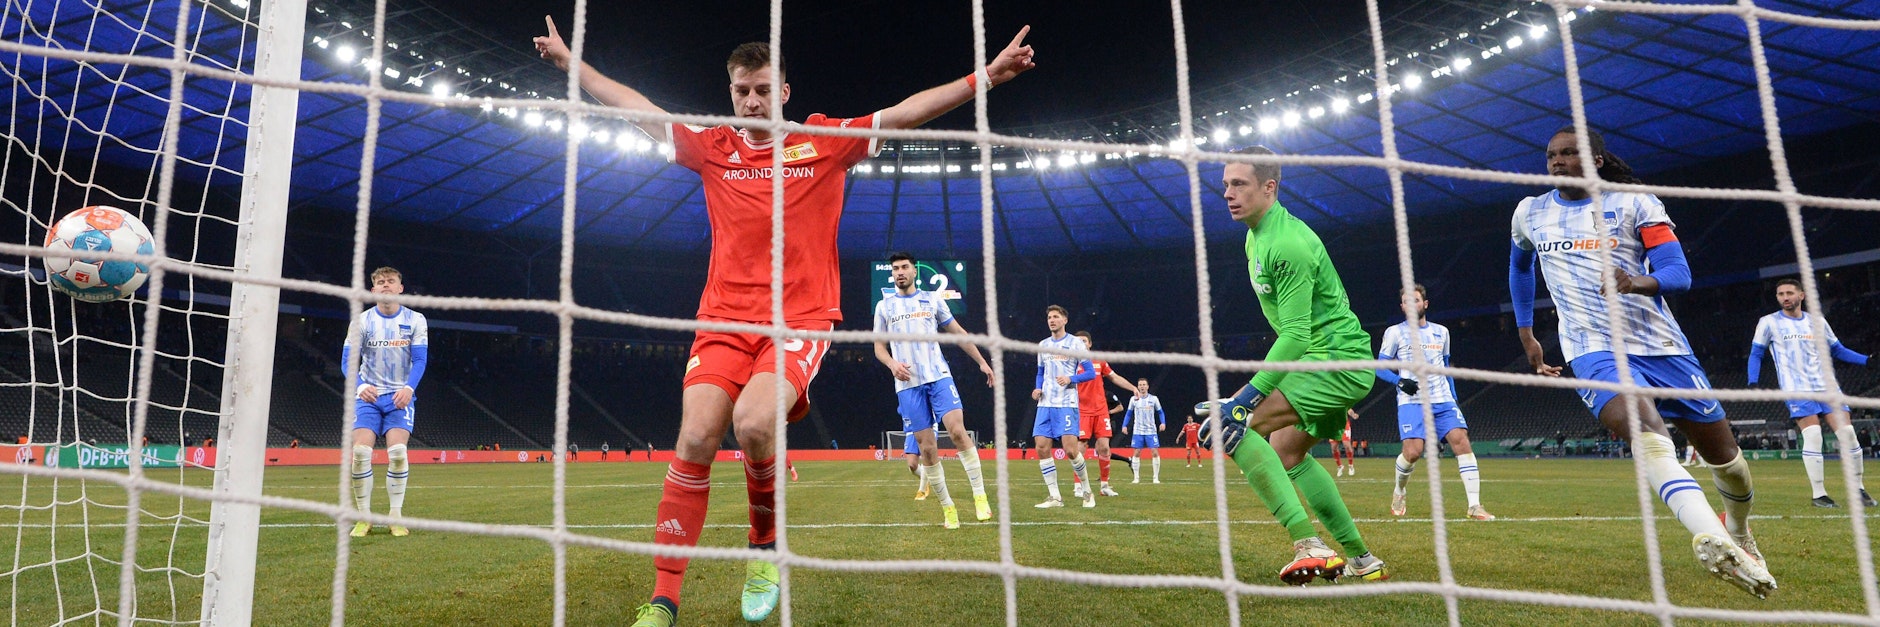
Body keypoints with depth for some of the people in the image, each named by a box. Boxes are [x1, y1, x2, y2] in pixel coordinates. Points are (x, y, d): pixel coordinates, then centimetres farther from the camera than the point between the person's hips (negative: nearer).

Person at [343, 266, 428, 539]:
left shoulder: (415, 320, 1)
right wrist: (360, 386, -21)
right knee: (360, 451, -14)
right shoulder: (361, 320, 1)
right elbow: (348, 359, -2)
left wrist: (409, 388, -20)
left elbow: (420, 360, -3)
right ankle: (364, 517, 0)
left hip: (400, 396, -1)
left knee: (397, 451, -17)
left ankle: (396, 516, -4)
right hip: (368, 395, 1)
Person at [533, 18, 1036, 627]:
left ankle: (766, 545, 3)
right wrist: (571, 61, 25)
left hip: (802, 318, -2)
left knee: (753, 424, -28)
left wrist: (985, 76, -2)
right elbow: (636, 108, 20)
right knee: (695, 439, -14)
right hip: (725, 318, 3)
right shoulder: (713, 148, 11)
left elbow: (906, 112, 2)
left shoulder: (825, 141, 5)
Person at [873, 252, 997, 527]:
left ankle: (980, 495, -12)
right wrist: (893, 364, -9)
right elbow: (879, 347, 12)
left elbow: (958, 332, 15)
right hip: (907, 384, 1)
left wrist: (982, 362, 12)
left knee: (957, 430, -20)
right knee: (926, 448, -2)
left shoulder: (933, 300, 10)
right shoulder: (884, 306, 11)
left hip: (939, 376, -1)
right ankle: (947, 507, 9)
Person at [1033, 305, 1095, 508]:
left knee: (1070, 450, -12)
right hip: (1045, 404, 5)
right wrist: (1037, 389, 5)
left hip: (1066, 404, -5)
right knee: (1042, 448, -4)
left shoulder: (1075, 343, 0)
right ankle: (1054, 497, 5)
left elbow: (1091, 372, -3)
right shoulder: (1043, 345, 14)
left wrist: (1070, 379, -19)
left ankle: (1087, 491, 10)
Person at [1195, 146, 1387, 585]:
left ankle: (1310, 547, -23)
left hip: (1337, 359, -11)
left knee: (1231, 425, -22)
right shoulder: (1256, 236, 10)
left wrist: (1246, 399, -33)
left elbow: (1295, 334, -27)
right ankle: (1362, 560, 27)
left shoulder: (1288, 244, -22)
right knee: (1287, 451, 19)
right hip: (1323, 359, 11)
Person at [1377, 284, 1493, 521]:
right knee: (1413, 451, -17)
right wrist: (1400, 381, -15)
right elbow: (1380, 368, 3)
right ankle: (1398, 492, 13)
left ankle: (1474, 506, -11)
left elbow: (1445, 366, 25)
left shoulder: (1441, 332, 17)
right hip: (1412, 401, -4)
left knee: (1461, 440, -14)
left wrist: (1454, 397, 16)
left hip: (1442, 400, 4)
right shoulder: (1395, 332, 4)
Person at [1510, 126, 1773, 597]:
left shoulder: (1635, 204, 1)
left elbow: (1679, 274, -8)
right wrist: (1526, 335, 23)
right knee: (1646, 431, -31)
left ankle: (1738, 534, 40)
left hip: (1661, 345, 1)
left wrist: (1637, 283, -32)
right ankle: (1711, 539, -44)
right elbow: (1520, 266, 27)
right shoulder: (1529, 214, 8)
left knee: (1723, 453, 11)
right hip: (1594, 350, -1)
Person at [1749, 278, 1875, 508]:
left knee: (1847, 433, -4)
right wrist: (1753, 383, -7)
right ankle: (1819, 495, -8)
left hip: (1826, 386, 4)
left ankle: (1858, 489, 13)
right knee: (1812, 436, -16)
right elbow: (1756, 354, 5)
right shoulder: (1769, 323, 1)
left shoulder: (1817, 321, 11)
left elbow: (1838, 350, 20)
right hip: (1796, 389, -4)